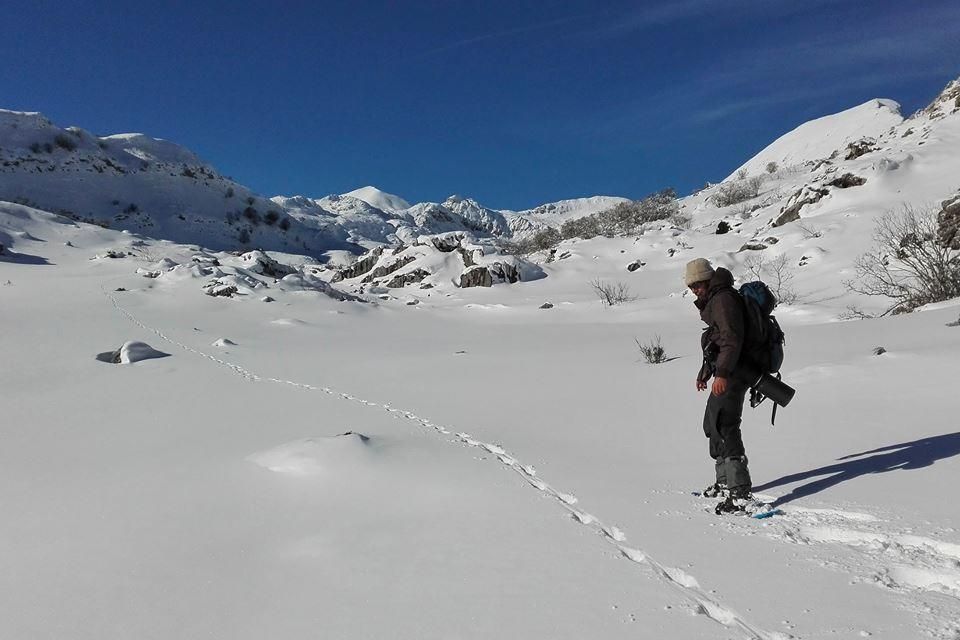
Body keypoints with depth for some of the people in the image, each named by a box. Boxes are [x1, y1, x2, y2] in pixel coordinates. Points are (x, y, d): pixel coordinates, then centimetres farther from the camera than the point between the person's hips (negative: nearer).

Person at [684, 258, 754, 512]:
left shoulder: (724, 299, -14)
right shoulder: (714, 300, 20)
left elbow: (732, 339, -26)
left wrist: (722, 373, -34)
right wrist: (706, 371, 33)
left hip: (732, 374, -11)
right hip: (726, 372, 11)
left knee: (724, 427, -15)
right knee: (712, 424, 19)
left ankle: (740, 490, -14)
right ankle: (725, 481, 30)